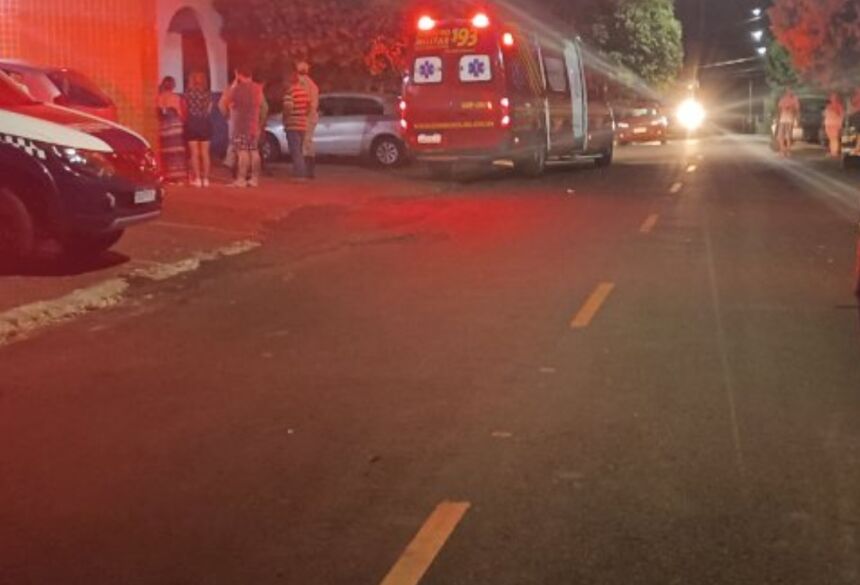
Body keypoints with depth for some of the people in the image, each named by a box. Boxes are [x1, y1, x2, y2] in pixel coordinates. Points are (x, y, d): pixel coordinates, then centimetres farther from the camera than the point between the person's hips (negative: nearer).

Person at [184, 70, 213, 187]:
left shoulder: (188, 93, -5)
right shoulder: (208, 94, -1)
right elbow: (209, 111, 1)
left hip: (192, 123, -1)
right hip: (205, 124, 2)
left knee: (194, 153, 3)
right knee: (205, 153, 5)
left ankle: (197, 179, 1)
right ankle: (205, 178, 5)